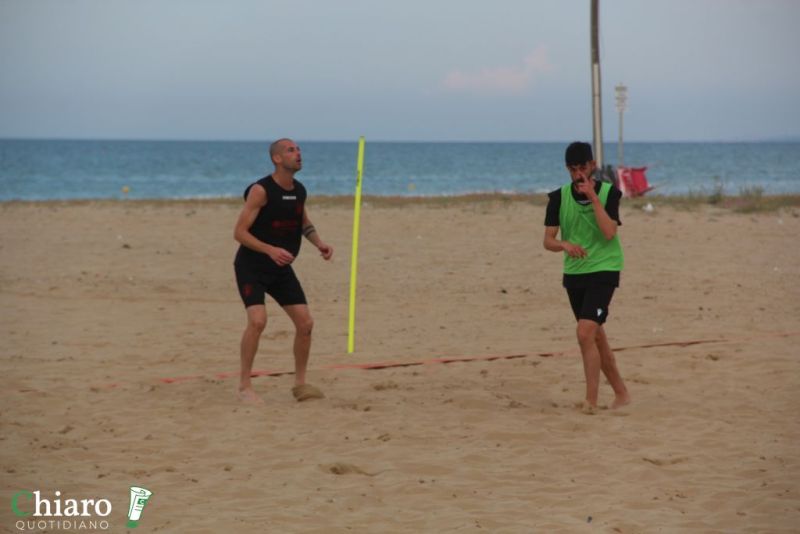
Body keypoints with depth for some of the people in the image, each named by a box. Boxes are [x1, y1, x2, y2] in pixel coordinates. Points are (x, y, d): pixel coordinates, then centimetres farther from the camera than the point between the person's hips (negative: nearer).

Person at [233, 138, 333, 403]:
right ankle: (244, 386, -12)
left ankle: (300, 384, 16)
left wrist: (320, 244, 2)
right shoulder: (260, 190, -18)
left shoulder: (299, 191, 4)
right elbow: (239, 232, -19)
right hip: (251, 266, -7)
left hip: (281, 268, 7)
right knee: (258, 320, -24)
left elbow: (305, 224, 22)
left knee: (305, 322, 0)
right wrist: (270, 250, -31)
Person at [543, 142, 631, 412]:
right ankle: (621, 393, 25)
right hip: (573, 271, 5)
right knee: (596, 336, 12)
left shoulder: (608, 192, -8)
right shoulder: (559, 197, -1)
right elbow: (548, 240, -4)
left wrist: (593, 197, -23)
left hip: (603, 270, -5)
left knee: (585, 332, -19)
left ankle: (591, 400, -15)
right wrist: (565, 245, -25)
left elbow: (609, 232, -21)